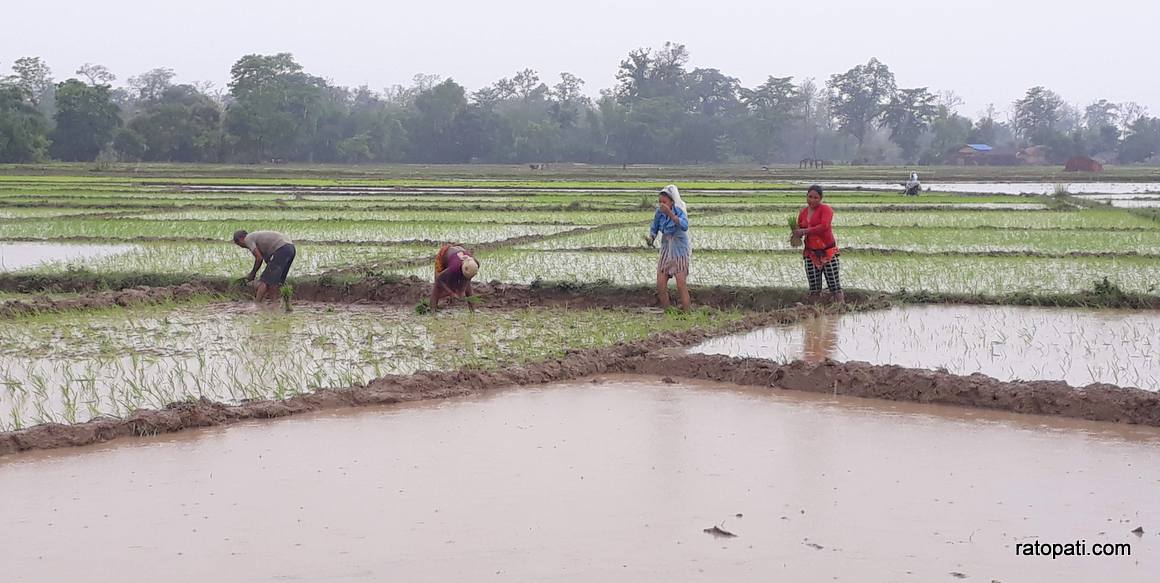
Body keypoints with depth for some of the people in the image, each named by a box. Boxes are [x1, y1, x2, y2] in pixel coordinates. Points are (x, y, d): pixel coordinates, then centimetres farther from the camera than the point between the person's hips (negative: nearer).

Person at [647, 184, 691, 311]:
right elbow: (654, 228, 9)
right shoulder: (659, 213, -6)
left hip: (680, 251, -5)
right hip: (666, 250, 5)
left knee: (681, 285, -8)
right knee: (660, 285, 0)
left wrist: (670, 213, -45)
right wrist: (651, 238, -11)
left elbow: (684, 226, -39)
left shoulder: (680, 211, -19)